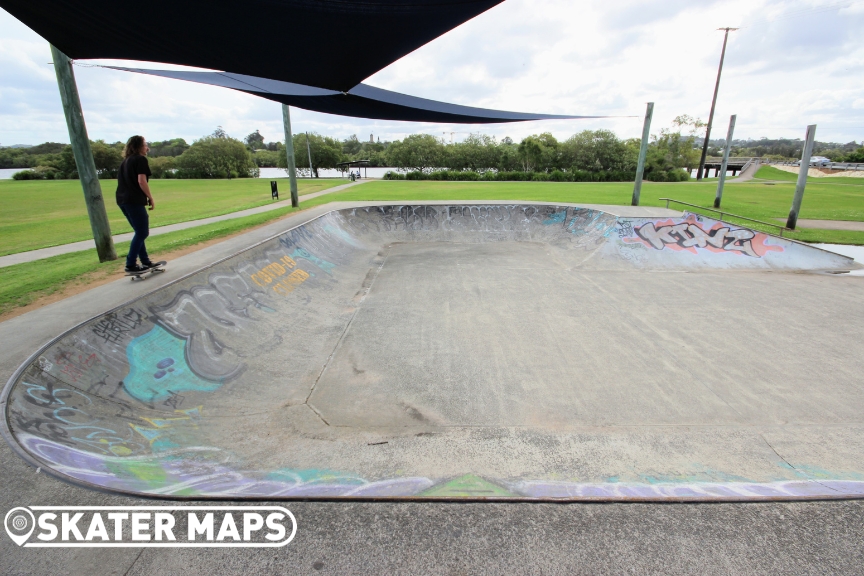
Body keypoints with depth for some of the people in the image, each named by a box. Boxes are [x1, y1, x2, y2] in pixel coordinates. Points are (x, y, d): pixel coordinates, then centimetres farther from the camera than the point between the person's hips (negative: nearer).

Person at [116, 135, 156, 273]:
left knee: (139, 232, 15)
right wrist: (151, 198, -9)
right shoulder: (141, 159, -4)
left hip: (122, 199, 9)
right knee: (142, 232, -5)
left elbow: (122, 180, 18)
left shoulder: (126, 160, 21)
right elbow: (141, 181, -14)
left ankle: (145, 261, 18)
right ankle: (131, 264, -6)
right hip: (134, 200, -9)